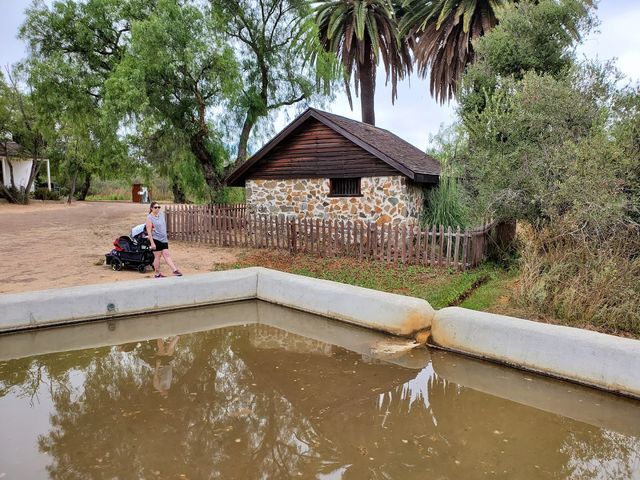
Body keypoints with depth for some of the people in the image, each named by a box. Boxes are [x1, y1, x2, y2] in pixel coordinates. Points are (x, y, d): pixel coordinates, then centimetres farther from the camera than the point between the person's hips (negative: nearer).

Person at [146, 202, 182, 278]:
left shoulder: (162, 214, 8)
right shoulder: (149, 218, -11)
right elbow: (149, 231, -14)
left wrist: (166, 237, 20)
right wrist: (152, 243, -19)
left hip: (164, 239, 6)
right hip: (156, 240, -6)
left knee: (166, 255, 3)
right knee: (157, 257, 2)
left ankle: (175, 270, -3)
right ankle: (157, 274, 12)